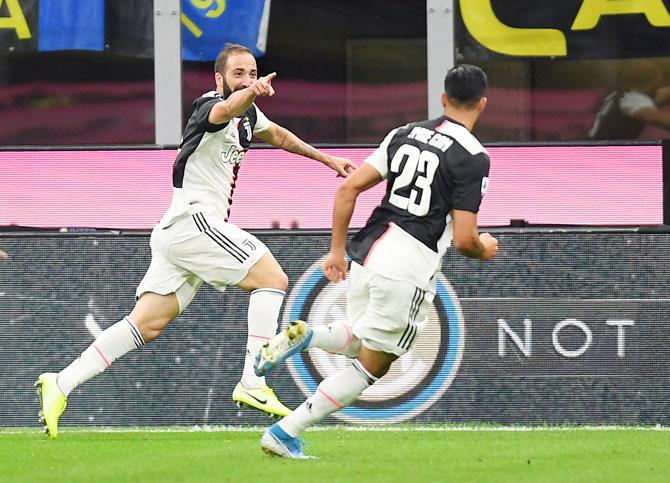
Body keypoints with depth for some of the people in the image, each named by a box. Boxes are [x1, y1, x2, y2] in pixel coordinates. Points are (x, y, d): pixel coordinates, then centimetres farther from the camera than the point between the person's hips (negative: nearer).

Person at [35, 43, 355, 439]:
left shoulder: (249, 116, 18)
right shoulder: (211, 105, -10)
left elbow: (279, 135, 39)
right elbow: (222, 111, -36)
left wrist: (327, 159, 45)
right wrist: (250, 93, -57)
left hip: (176, 231, 9)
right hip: (193, 218, -9)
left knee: (148, 324, 2)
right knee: (272, 277, -11)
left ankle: (60, 385, -3)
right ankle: (253, 383, -16)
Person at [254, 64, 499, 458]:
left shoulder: (405, 134, 11)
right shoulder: (473, 158, -8)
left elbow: (349, 189, 8)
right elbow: (464, 239, -12)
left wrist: (337, 250, 15)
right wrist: (483, 250, 11)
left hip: (367, 254, 6)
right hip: (406, 276, -6)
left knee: (361, 343, 29)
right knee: (369, 367, 9)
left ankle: (304, 336, -2)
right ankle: (285, 434, 2)